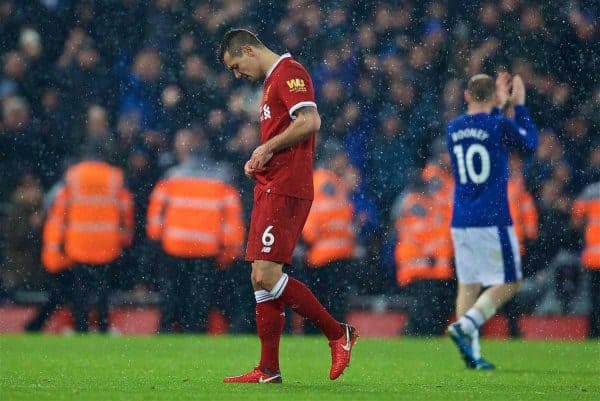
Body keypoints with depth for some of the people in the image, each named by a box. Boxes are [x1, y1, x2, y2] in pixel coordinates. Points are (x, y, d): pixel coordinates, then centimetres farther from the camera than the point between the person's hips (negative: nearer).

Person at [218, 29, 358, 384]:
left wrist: (268, 147, -13)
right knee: (261, 278, 6)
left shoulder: (288, 72, -9)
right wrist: (260, 160, 12)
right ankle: (269, 370, 7)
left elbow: (310, 122, -23)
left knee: (267, 275, -15)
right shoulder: (272, 80, 23)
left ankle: (338, 333, -5)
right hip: (270, 189, 11)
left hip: (285, 191, -11)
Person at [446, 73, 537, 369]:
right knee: (508, 283, 1)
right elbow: (530, 142, 10)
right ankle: (465, 325, -19)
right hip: (493, 219, -6)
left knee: (468, 285, 10)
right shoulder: (501, 125, -9)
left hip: (460, 220, 6)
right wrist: (519, 105, 17)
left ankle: (471, 353, 4)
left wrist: (498, 107, 33)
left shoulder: (453, 129, 8)